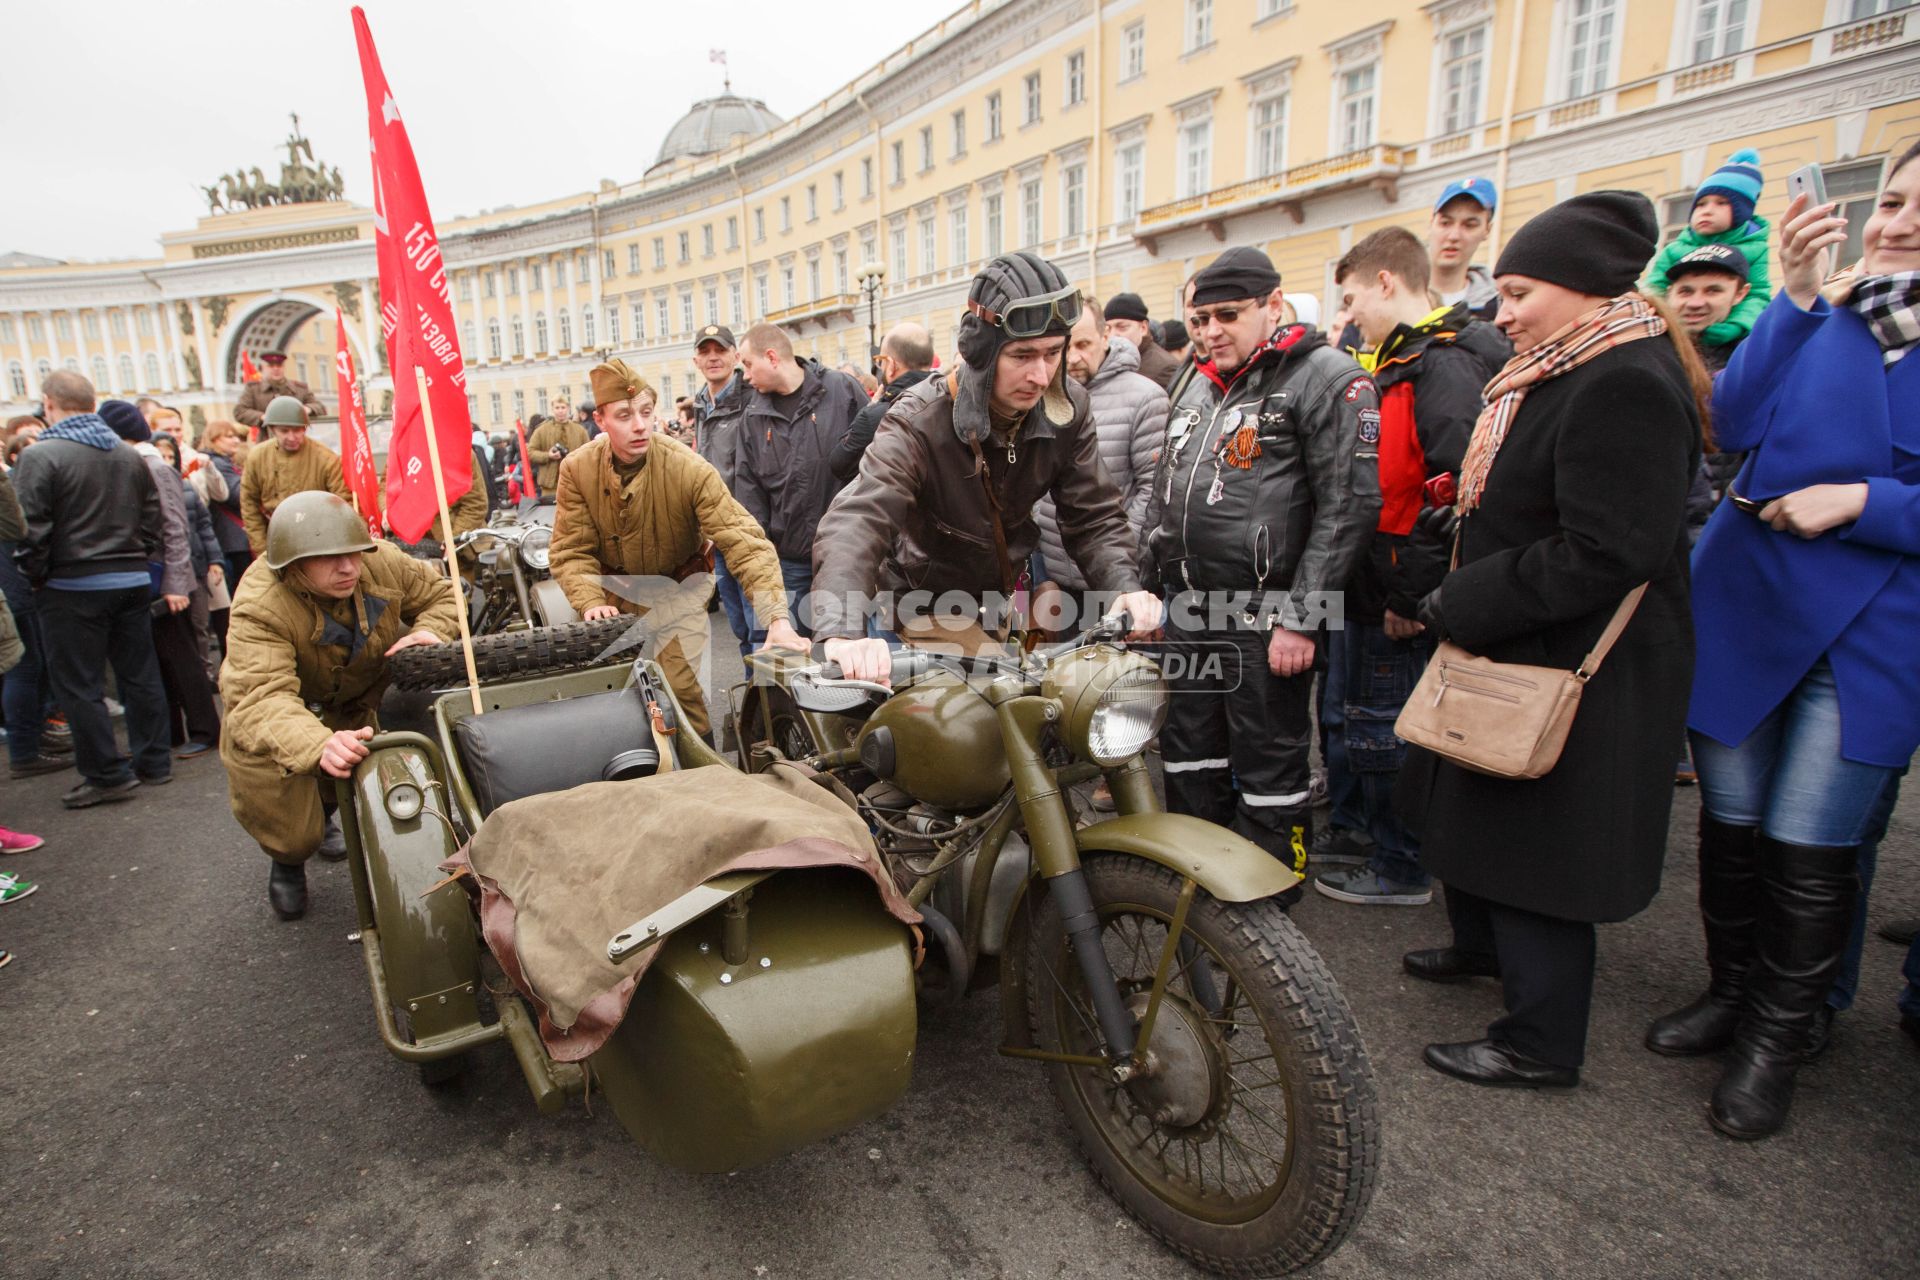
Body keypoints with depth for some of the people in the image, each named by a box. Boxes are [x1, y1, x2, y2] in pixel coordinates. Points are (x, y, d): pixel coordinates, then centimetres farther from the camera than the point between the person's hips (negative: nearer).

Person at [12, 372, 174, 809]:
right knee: (139, 673, 12)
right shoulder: (130, 456, 8)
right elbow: (154, 520, 11)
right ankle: (154, 762, 19)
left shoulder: (40, 456, -11)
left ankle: (108, 775, 6)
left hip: (73, 588, -6)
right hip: (132, 582, 6)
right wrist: (136, 561, 15)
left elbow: (29, 529, -15)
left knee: (78, 684, 3)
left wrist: (36, 576, -2)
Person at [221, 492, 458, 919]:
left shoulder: (382, 562, -23)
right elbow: (261, 698, -47)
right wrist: (319, 745, -66)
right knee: (292, 835, -6)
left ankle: (325, 813, 39)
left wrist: (429, 631, -27)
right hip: (269, 724, -4)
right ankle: (288, 862, 33)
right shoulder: (259, 607, -35)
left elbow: (441, 593, -4)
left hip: (361, 701, 4)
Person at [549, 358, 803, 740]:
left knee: (682, 693, -6)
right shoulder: (577, 470, -14)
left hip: (677, 593, -3)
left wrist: (777, 619, -43)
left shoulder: (690, 470, -26)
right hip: (615, 593, 3)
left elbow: (744, 542, -32)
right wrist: (591, 604, -29)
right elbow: (572, 551, -10)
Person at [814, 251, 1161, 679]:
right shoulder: (918, 423, -29)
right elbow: (856, 519, -42)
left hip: (1010, 592, 5)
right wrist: (843, 631, -60)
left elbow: (1093, 516, -9)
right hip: (932, 606, -5)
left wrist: (1125, 585, -29)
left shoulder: (1068, 411, -13)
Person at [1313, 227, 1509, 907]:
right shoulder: (1391, 365, 13)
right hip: (1360, 588, 10)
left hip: (1396, 602, -10)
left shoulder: (1444, 368, -19)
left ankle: (1401, 868, 22)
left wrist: (1413, 596, -24)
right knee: (1342, 715, 21)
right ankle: (1351, 831, 40)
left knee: (1385, 730, 4)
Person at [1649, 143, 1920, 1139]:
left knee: (1809, 848, 2)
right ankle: (1731, 990, 32)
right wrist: (1793, 298, -18)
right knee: (1731, 824, 11)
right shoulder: (1814, 328, 6)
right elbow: (1735, 422, -12)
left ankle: (1777, 1037, 21)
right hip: (1743, 607, 2)